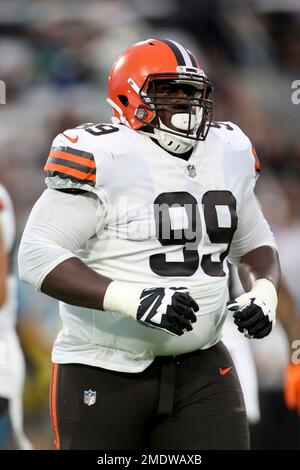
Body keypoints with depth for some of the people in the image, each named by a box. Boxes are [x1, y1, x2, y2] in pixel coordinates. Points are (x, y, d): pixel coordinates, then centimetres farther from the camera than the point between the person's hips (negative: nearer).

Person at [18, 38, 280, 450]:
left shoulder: (228, 154, 8)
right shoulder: (101, 158, -14)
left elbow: (255, 244, 22)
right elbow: (38, 257, -18)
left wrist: (263, 291, -2)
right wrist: (131, 299, -28)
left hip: (201, 369, 5)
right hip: (105, 372, -5)